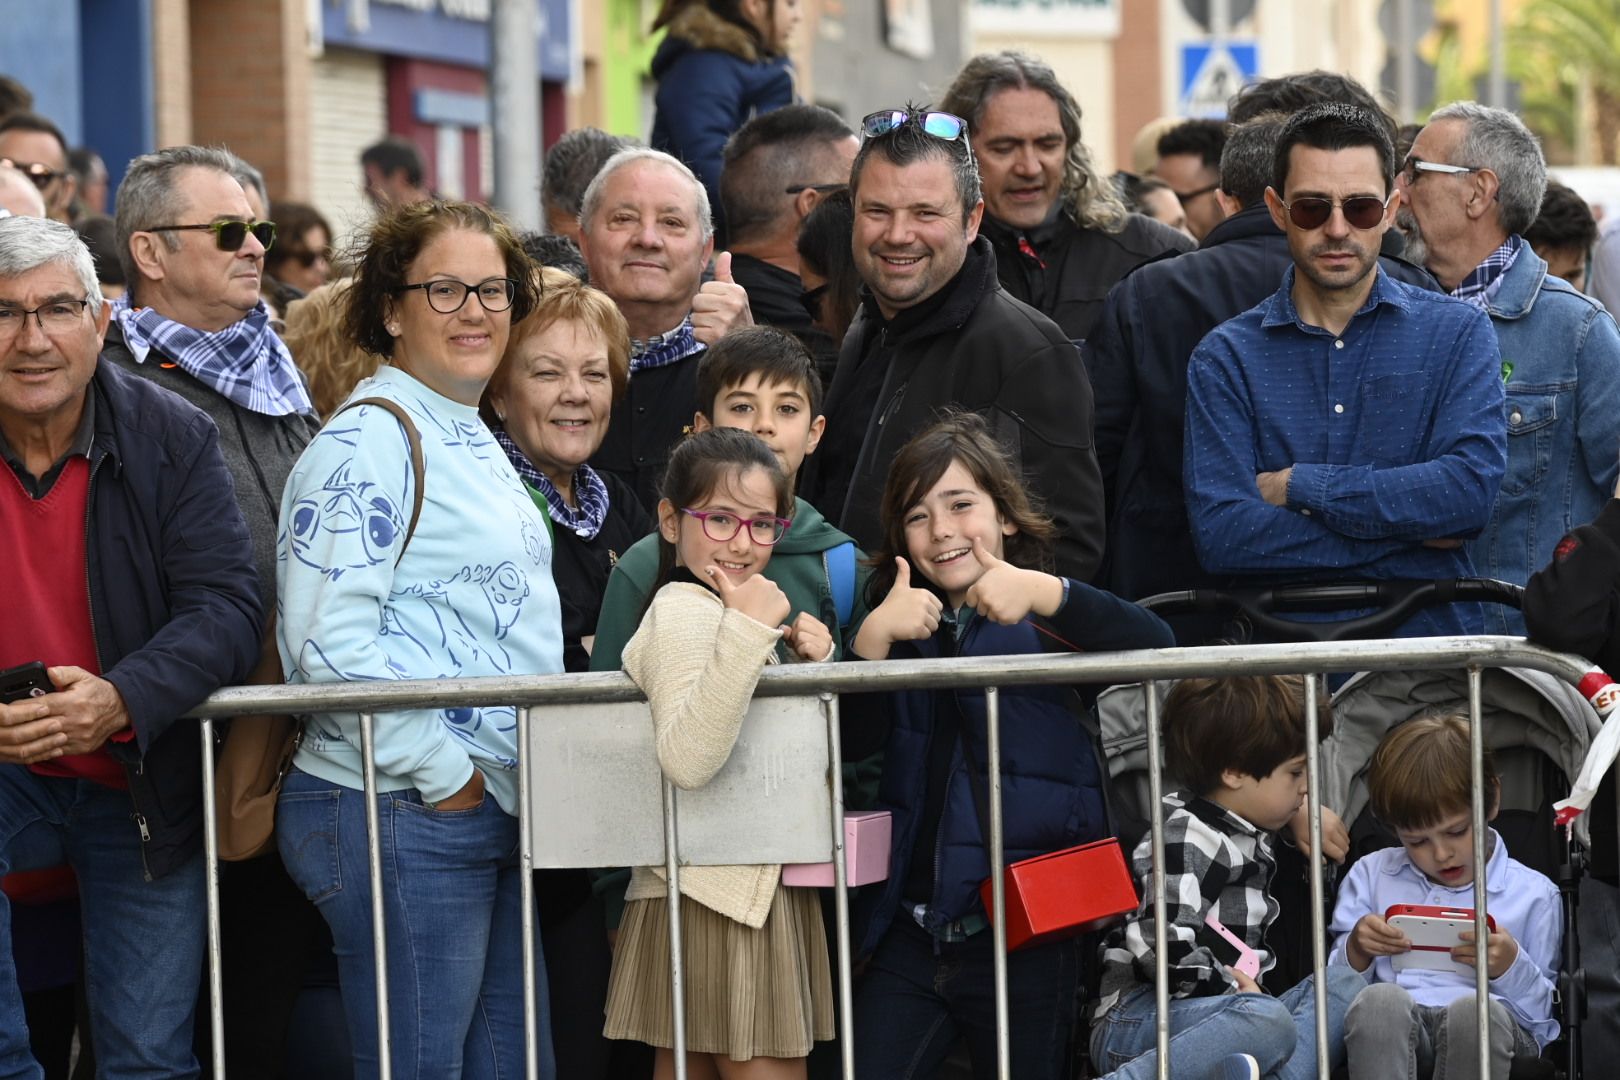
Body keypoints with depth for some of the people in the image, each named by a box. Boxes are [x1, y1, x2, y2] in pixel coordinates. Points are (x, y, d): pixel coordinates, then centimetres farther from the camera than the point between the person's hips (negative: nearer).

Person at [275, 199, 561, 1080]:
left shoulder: (472, 440, 17)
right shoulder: (366, 444, -12)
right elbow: (329, 643, -21)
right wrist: (444, 774, -16)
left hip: (491, 809, 9)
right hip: (403, 812, -9)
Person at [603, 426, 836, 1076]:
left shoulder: (723, 609, 17)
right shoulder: (683, 611, -14)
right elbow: (687, 759, -29)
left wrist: (813, 664, 7)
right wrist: (749, 632, -31)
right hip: (722, 895, -10)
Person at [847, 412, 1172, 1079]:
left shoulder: (1050, 623, -1)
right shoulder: (903, 627, 12)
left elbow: (1156, 644, -21)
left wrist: (1044, 593, -34)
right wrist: (873, 639, -15)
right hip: (908, 937, 4)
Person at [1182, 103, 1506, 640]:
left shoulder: (1457, 333, 9)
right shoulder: (1225, 358, 7)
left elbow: (1471, 489, -7)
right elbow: (1220, 535, -6)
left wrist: (1297, 486, -6)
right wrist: (1406, 526, -7)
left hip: (1428, 637, 1)